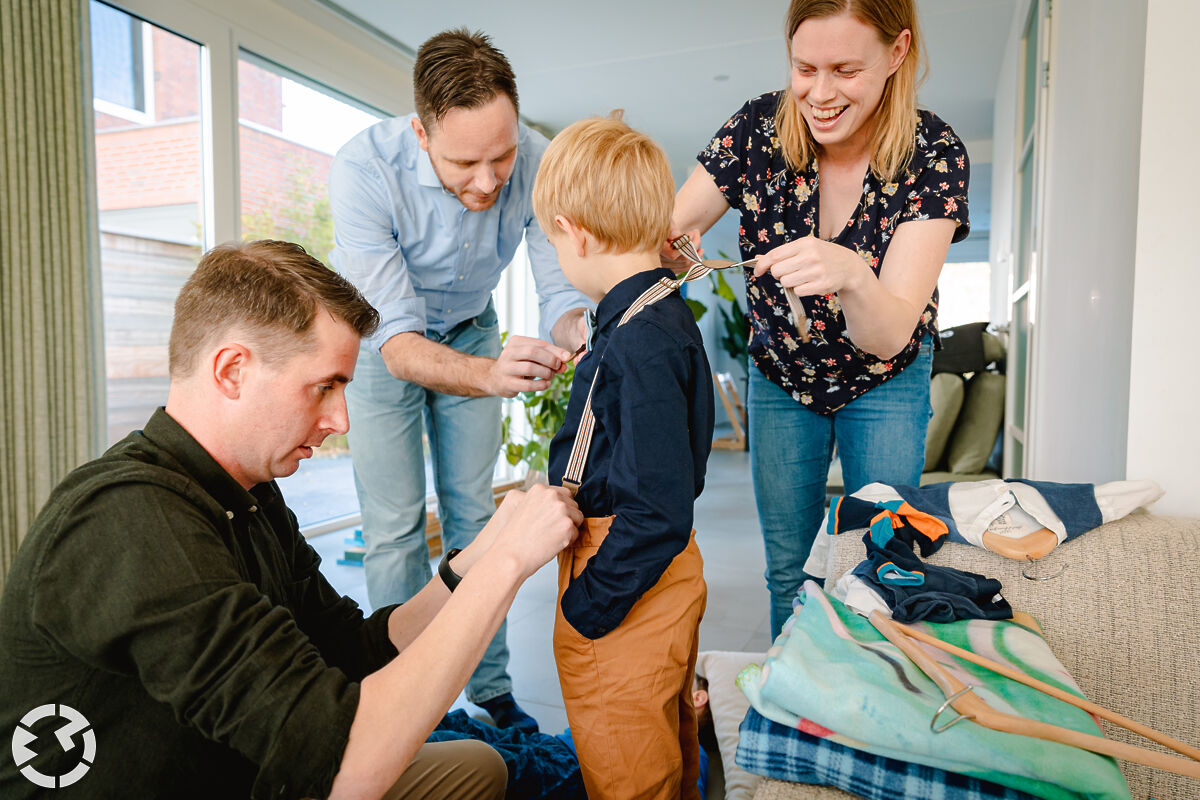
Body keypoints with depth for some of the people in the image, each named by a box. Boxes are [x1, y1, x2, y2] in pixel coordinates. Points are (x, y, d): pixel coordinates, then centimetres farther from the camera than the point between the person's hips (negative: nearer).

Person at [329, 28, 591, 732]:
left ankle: (490, 689, 22)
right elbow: (398, 344, -38)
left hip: (471, 332, 3)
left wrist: (576, 329, -46)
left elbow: (561, 289, -22)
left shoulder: (536, 161, -27)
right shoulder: (365, 169, -35)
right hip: (383, 339, -2)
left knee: (474, 517, 8)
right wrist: (489, 375, -57)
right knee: (396, 529, -3)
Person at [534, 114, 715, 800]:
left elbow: (658, 511, -29)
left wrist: (586, 608, -20)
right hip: (663, 571, 10)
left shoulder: (637, 345, -28)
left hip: (626, 587, -10)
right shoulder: (669, 317, 4)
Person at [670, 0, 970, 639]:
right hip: (779, 376, 2)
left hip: (885, 382, -1)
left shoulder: (935, 155, -23)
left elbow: (890, 334, -31)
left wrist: (851, 275, -53)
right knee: (788, 570, 11)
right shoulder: (761, 126, -18)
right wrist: (667, 238, -38)